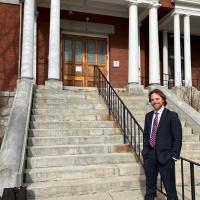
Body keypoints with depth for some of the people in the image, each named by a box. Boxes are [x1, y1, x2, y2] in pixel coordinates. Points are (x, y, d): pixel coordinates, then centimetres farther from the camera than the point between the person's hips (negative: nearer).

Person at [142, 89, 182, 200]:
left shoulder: (172, 116, -6)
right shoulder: (148, 116, 10)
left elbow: (177, 138, -7)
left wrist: (174, 156, -10)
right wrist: (145, 150, 9)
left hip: (165, 156, -5)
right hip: (149, 155, 5)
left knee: (170, 187, 5)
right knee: (150, 185, 17)